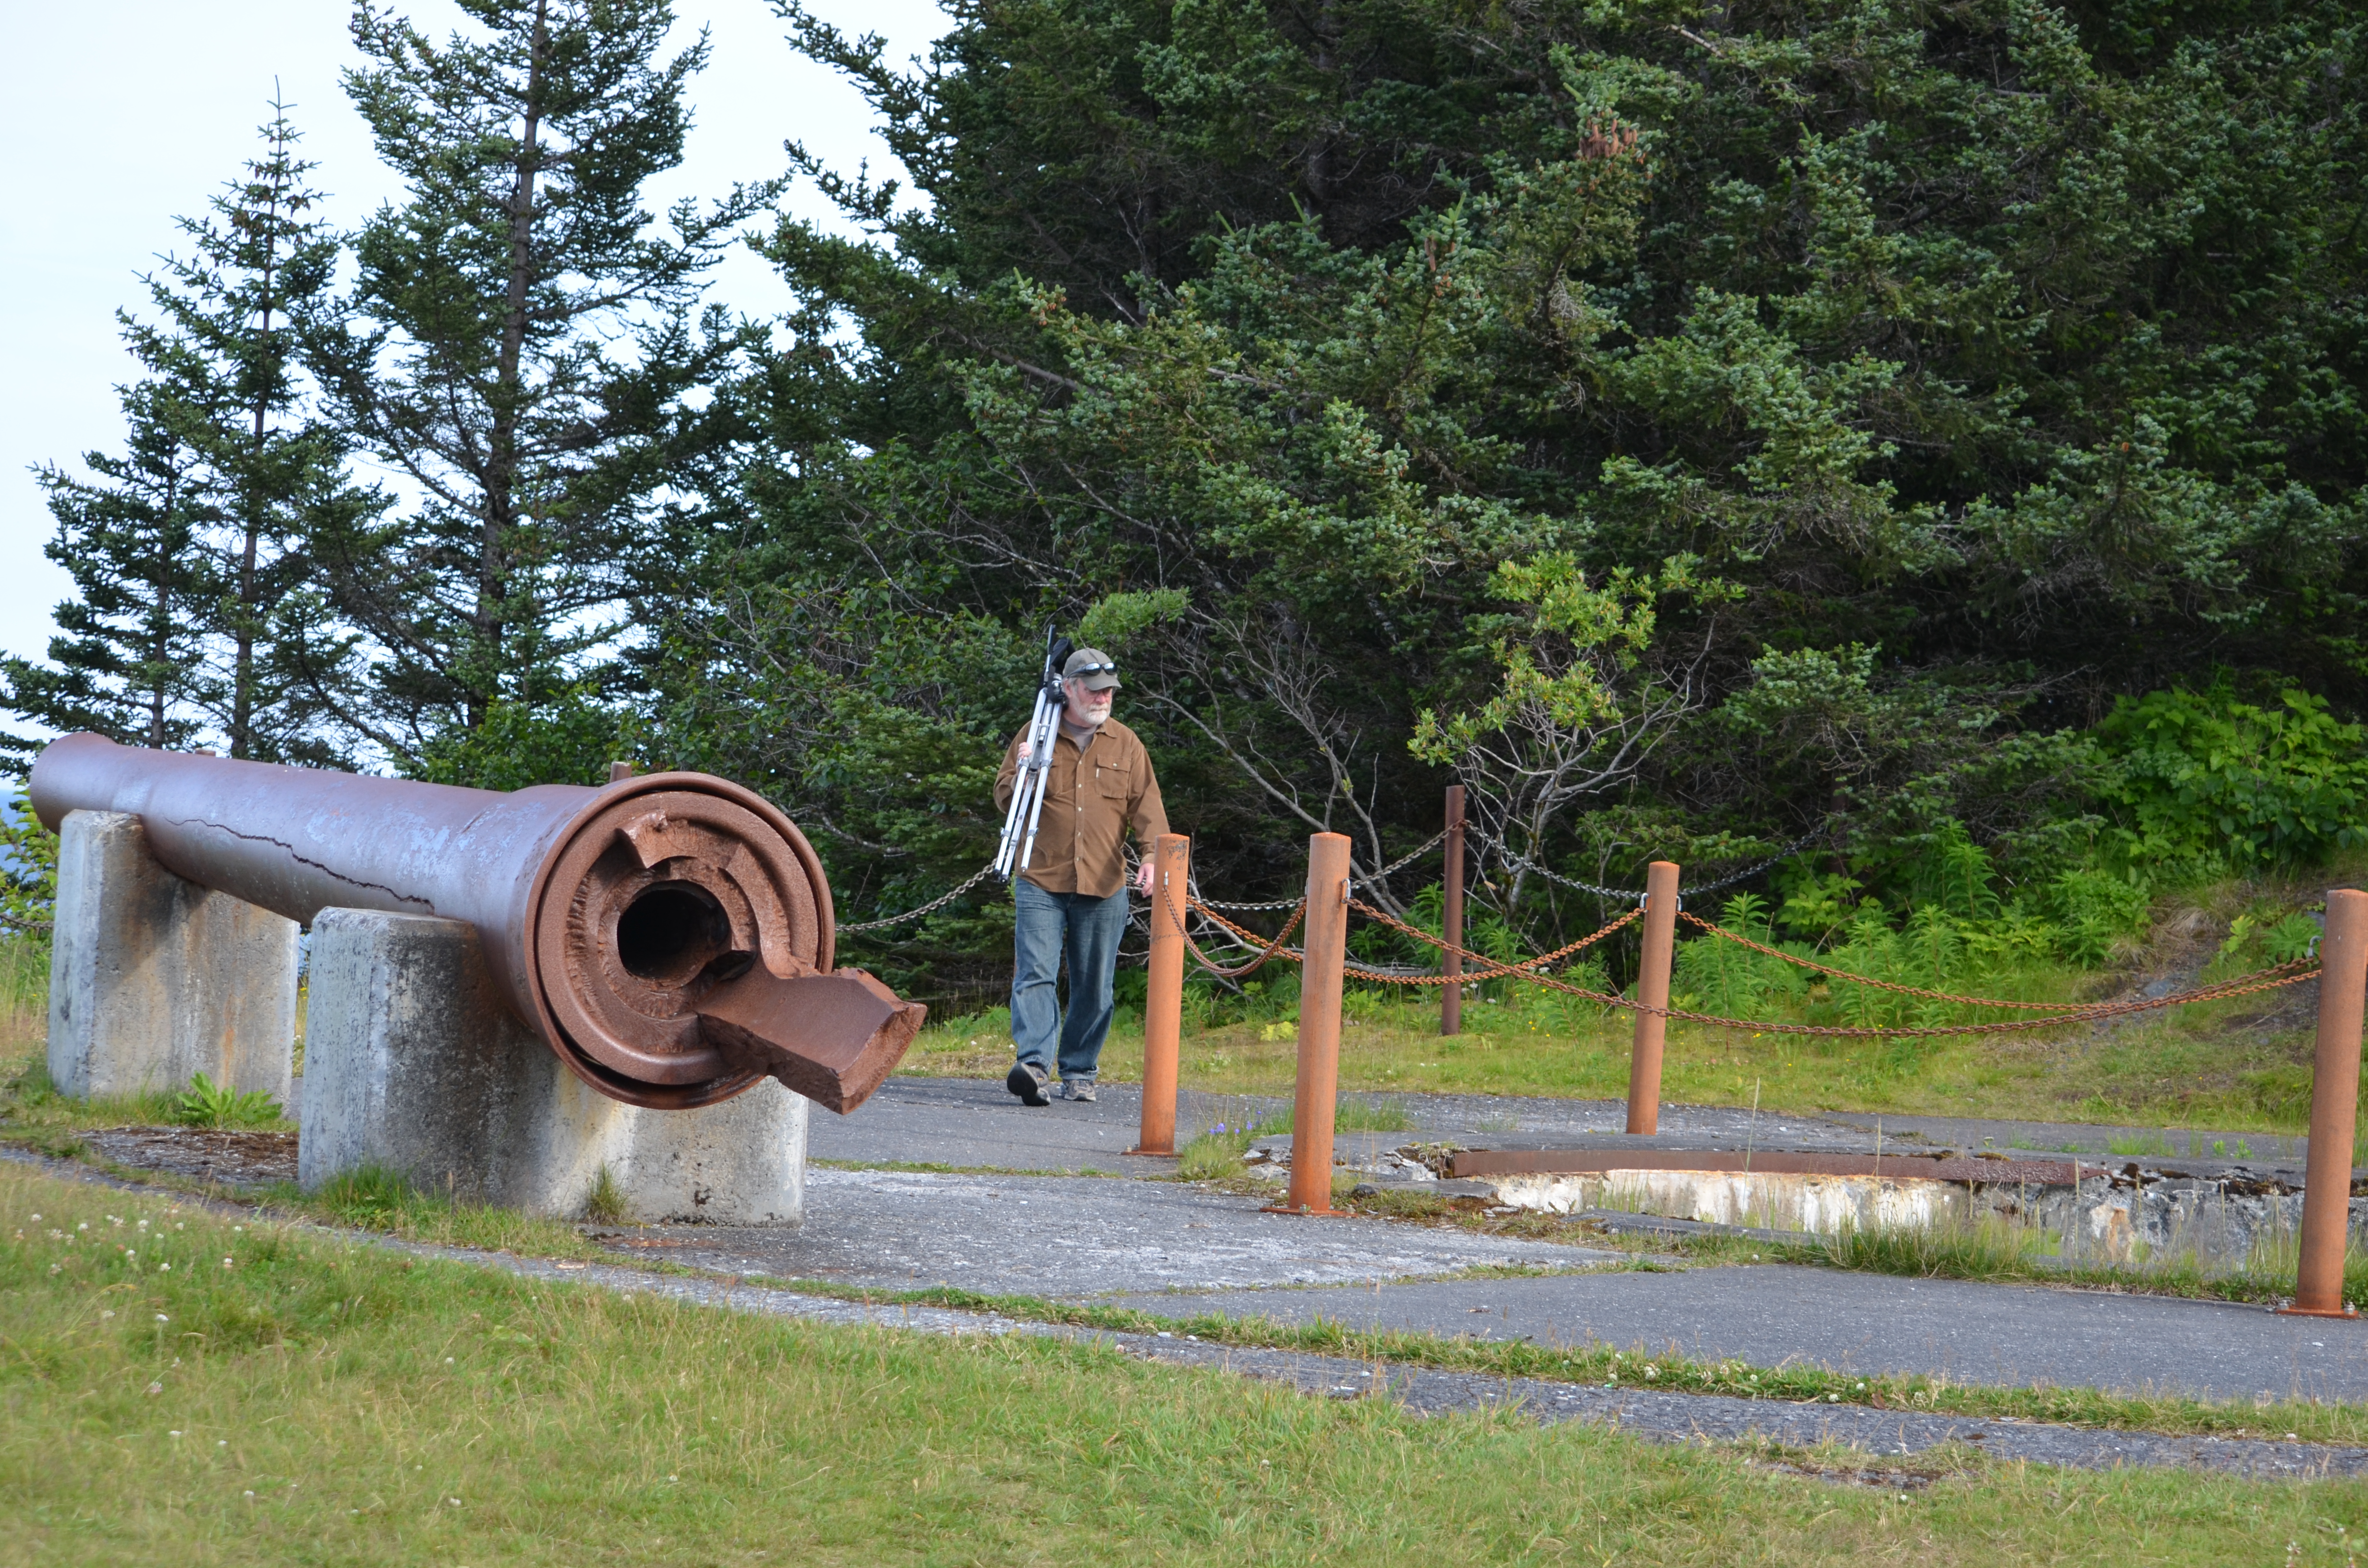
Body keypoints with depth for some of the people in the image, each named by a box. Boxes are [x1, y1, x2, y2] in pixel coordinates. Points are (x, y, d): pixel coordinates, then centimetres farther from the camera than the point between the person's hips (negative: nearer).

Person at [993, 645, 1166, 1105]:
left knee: (1094, 989, 5)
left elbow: (1147, 807, 7)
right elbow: (1004, 801, 8)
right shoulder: (1034, 737, 7)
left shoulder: (1125, 744, 12)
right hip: (1041, 882, -2)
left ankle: (1079, 1072, 14)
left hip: (1104, 888, 2)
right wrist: (1022, 775, -14)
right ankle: (1034, 1064, -26)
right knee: (1036, 975, -16)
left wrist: (1152, 857, -10)